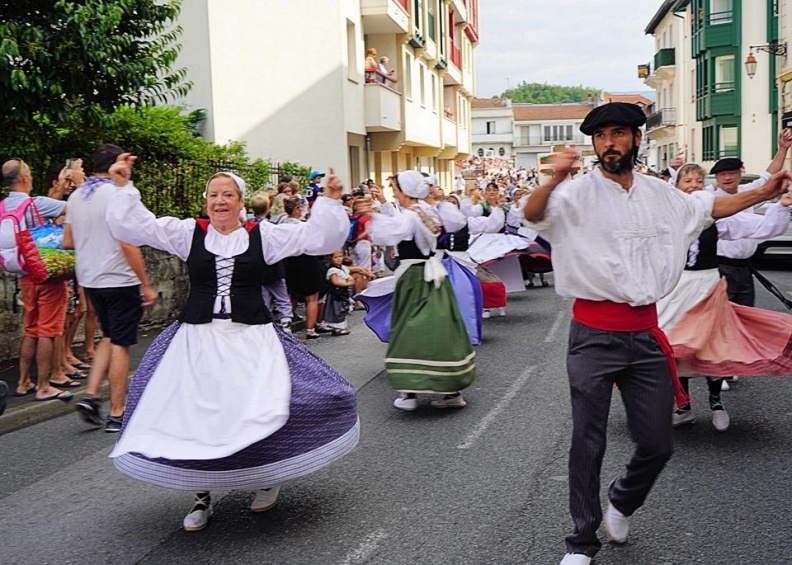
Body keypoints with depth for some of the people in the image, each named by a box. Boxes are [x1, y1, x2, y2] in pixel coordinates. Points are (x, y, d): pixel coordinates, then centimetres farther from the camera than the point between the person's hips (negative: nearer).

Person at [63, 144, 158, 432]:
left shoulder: (76, 196, 8)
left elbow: (67, 242, 12)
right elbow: (128, 245, -20)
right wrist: (147, 285, -16)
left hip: (89, 279, 7)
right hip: (120, 281, -7)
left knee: (109, 338, 22)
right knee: (120, 345, 2)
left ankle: (90, 395, 10)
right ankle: (116, 415, 7)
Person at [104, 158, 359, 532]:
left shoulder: (263, 235, 4)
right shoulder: (188, 233, 6)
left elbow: (318, 237, 3)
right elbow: (134, 226, 2)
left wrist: (330, 201, -6)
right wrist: (123, 188, -6)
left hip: (251, 340, -1)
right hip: (197, 340, 1)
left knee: (260, 412, -7)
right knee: (190, 416, 2)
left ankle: (268, 478, 24)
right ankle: (202, 496, 23)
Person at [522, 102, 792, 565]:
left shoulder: (660, 194, 11)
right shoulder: (579, 193, -6)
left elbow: (708, 207, 29)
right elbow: (533, 214, -24)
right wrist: (555, 180, -44)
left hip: (646, 332, 5)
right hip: (595, 334, -4)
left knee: (658, 444, 8)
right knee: (588, 444, 2)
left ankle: (623, 502, 39)